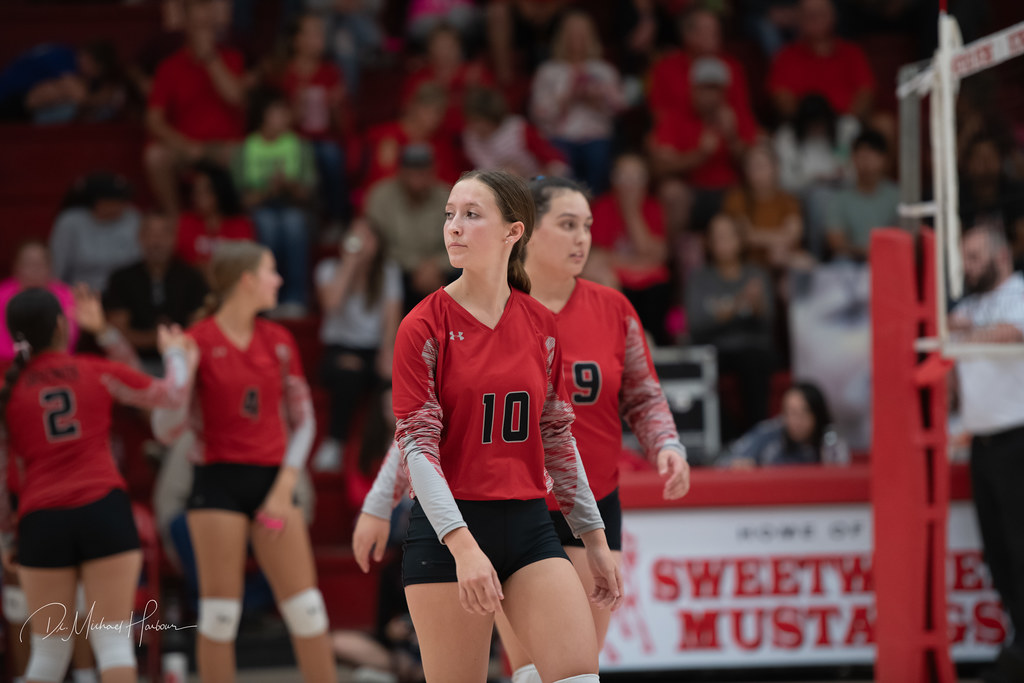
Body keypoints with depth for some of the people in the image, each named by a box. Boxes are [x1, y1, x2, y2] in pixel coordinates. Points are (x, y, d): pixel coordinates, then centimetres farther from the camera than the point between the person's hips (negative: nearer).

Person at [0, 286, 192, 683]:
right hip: (104, 510, -1)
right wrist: (175, 353, 30)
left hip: (42, 521, 1)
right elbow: (172, 396, 12)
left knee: (49, 651, 12)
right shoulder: (96, 372, 5)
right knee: (113, 640, -2)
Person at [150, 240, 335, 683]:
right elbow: (167, 431, -6)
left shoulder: (278, 341, 7)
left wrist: (283, 489, 0)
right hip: (219, 481, -4)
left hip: (273, 481, 4)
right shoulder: (198, 342, -6)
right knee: (219, 612, -3)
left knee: (306, 608, 2)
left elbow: (302, 421, 11)